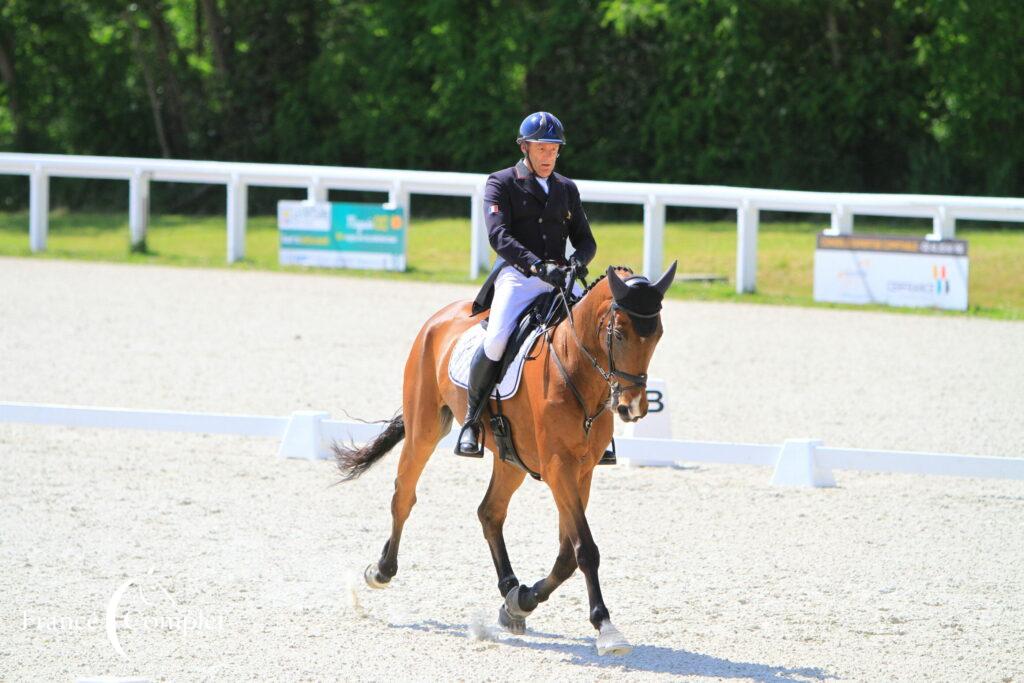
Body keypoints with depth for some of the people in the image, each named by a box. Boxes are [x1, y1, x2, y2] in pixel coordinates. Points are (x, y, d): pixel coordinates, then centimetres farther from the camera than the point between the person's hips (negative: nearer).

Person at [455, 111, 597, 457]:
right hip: (515, 276, -4)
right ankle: (472, 418, -10)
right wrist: (537, 265, -24)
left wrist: (578, 260, -7)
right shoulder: (501, 183, 5)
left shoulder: (567, 189, 21)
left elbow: (585, 239, 19)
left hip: (557, 280, 4)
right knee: (496, 340, -29)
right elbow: (498, 235, -10)